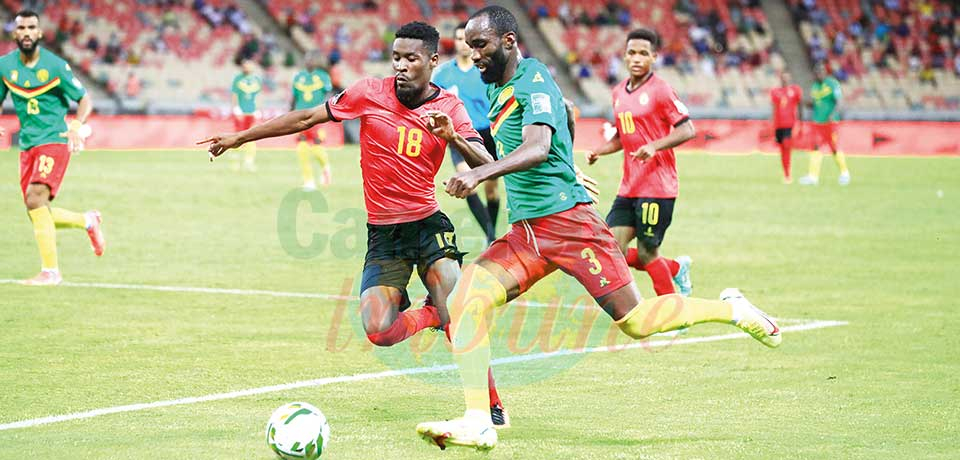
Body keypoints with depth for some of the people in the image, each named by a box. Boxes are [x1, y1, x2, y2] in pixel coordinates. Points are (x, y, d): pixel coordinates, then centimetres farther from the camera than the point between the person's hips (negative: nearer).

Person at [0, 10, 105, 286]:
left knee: (35, 199, -24)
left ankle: (50, 271, -18)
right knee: (38, 214, 5)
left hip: (54, 141, -6)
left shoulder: (56, 66, -8)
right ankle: (88, 221, 34)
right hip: (27, 146, 6)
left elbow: (85, 100, -2)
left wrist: (76, 125, -21)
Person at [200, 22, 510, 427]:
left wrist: (454, 138, -30)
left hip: (429, 226, -1)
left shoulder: (449, 107, -2)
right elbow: (307, 119, 5)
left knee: (456, 314, -22)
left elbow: (486, 166, -10)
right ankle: (428, 314, 14)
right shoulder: (370, 93, -3)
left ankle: (491, 405, -5)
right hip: (382, 234, 1)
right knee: (379, 332, -18)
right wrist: (240, 137, 8)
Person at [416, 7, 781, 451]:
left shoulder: (534, 82, -11)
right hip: (524, 232, 8)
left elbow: (537, 150, -29)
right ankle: (477, 423, -13)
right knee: (465, 300, -13)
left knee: (635, 322, -9)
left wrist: (479, 174, -40)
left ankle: (728, 309, 17)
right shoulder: (497, 89, 17)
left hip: (567, 221, -8)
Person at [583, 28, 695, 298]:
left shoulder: (660, 90, -8)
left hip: (658, 187, -7)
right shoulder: (619, 92, 14)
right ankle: (676, 268, 20)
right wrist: (598, 151, 8)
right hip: (629, 187, 7)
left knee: (646, 254, -5)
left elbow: (687, 130, -13)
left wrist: (655, 146, -26)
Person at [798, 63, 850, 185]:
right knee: (816, 148, -4)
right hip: (817, 122, 6)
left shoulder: (832, 84, -7)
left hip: (830, 122, -6)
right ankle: (813, 176, -8)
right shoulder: (814, 87, 14)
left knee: (834, 148, -1)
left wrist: (833, 114, -29)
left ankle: (844, 173, 17)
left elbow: (838, 101, -14)